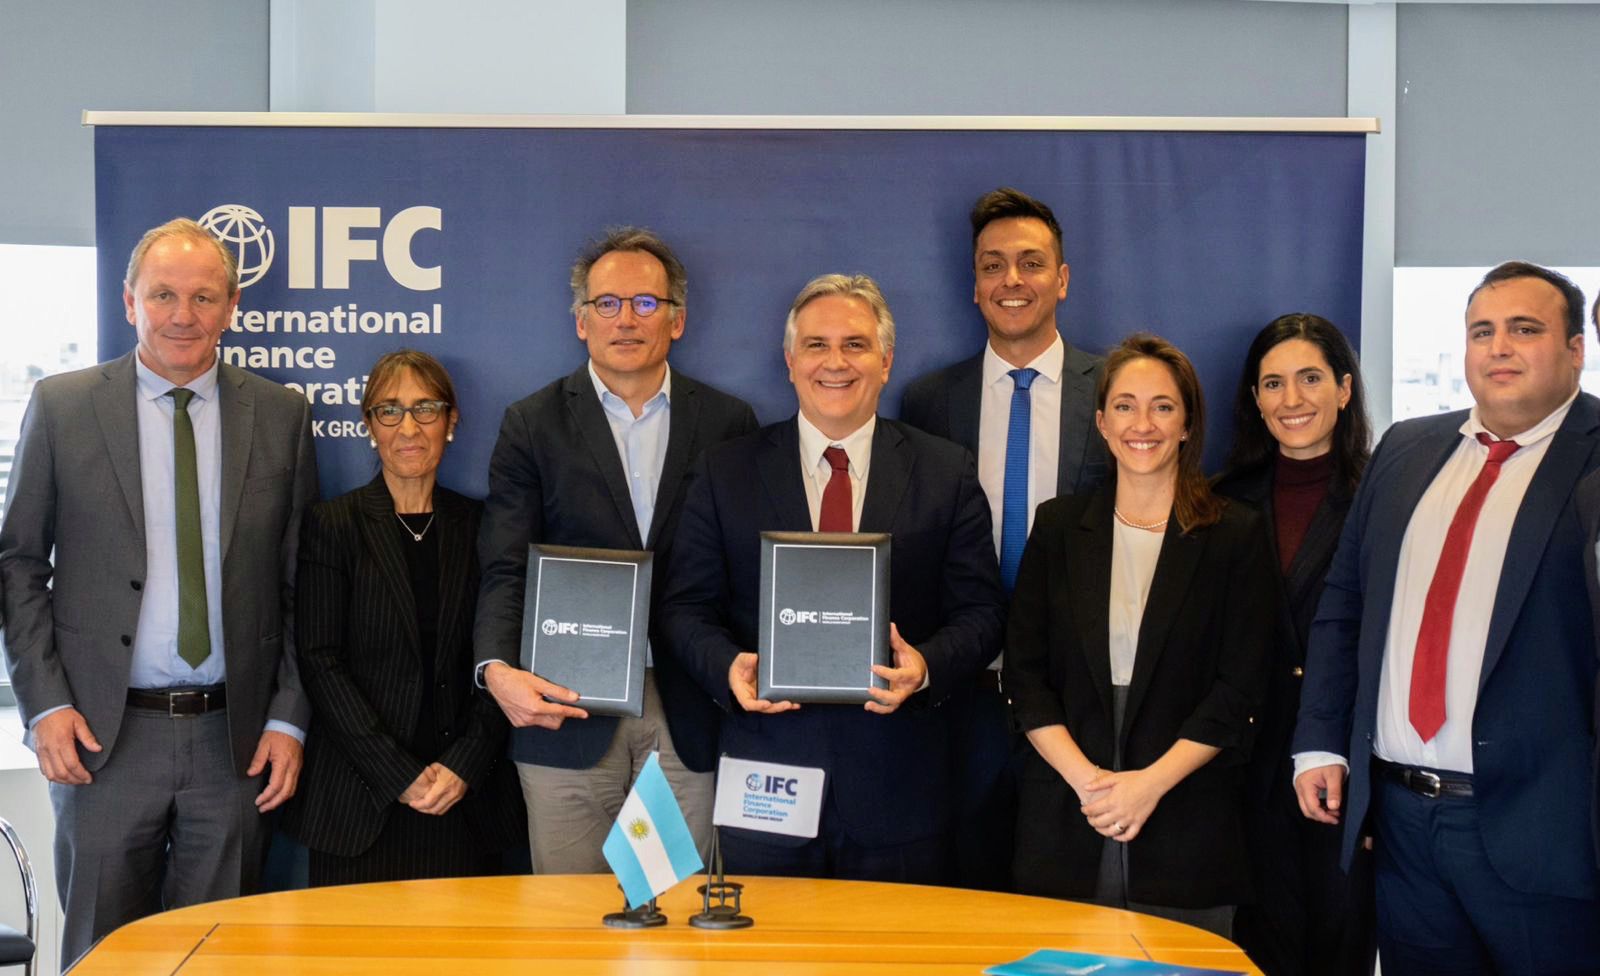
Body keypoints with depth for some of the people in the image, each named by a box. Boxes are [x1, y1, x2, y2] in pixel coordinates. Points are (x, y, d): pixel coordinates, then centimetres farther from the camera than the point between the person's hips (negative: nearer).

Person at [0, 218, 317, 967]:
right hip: (103, 734, -1)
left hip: (234, 736, 1)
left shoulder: (281, 416, 4)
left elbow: (300, 581, 5)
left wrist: (288, 719, 0)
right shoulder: (62, 406, 1)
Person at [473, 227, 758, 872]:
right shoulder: (533, 425, 6)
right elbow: (505, 570, -1)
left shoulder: (727, 424, 8)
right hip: (568, 710, -1)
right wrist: (498, 668, -18)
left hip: (690, 721, 1)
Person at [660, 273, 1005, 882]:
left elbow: (979, 612, 3)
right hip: (767, 780, 0)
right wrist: (727, 666, -14)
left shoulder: (946, 473, 5)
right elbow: (688, 608, 6)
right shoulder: (726, 473, 7)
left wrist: (926, 666, -16)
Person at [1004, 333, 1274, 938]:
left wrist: (1151, 782, -12)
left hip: (1186, 829, -1)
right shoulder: (1059, 526, 7)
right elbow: (1024, 671, 4)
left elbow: (1239, 689, -3)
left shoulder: (1235, 536, 2)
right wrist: (1085, 778, -9)